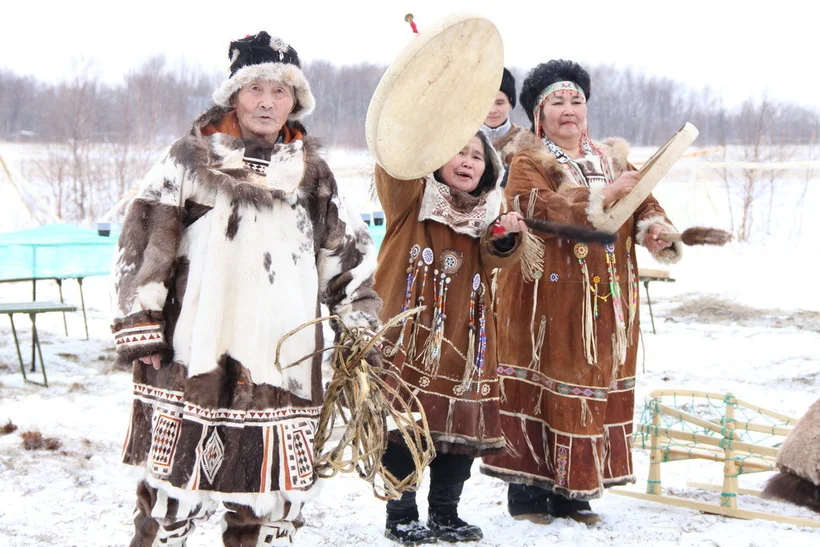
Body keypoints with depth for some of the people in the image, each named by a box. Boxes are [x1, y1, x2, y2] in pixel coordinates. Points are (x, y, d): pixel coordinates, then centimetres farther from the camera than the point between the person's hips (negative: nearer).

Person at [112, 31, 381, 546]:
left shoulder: (312, 172, 12)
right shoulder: (192, 159, 2)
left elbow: (349, 253, 18)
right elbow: (144, 242, 0)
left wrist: (362, 323, 13)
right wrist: (139, 321, -5)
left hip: (284, 363, 3)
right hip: (195, 356, -3)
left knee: (275, 499, 7)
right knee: (177, 485, -1)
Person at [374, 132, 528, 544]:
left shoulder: (487, 211, 10)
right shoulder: (411, 198, -1)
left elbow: (496, 259, -6)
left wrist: (505, 238, -27)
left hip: (465, 340, 4)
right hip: (408, 335, -4)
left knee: (463, 427, 8)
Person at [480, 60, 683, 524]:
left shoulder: (614, 159, 16)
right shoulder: (527, 164, -1)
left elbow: (644, 205, 4)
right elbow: (549, 209, -20)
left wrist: (655, 228, -17)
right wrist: (605, 195, -21)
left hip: (607, 302, 5)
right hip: (549, 298, -5)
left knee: (599, 388, 6)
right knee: (541, 387, -5)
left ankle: (572, 492, 14)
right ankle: (528, 489, 5)